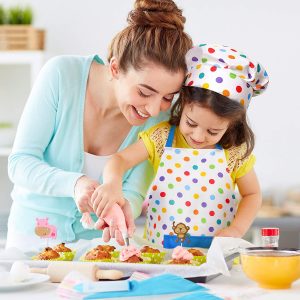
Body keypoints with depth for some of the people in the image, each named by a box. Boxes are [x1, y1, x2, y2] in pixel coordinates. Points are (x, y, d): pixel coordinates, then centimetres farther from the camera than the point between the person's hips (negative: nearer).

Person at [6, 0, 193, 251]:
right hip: (33, 234, -1)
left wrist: (125, 205, -32)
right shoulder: (62, 74, -17)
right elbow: (19, 162, -15)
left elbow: (134, 192, -8)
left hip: (99, 241, 2)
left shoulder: (160, 117, -11)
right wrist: (74, 183, -33)